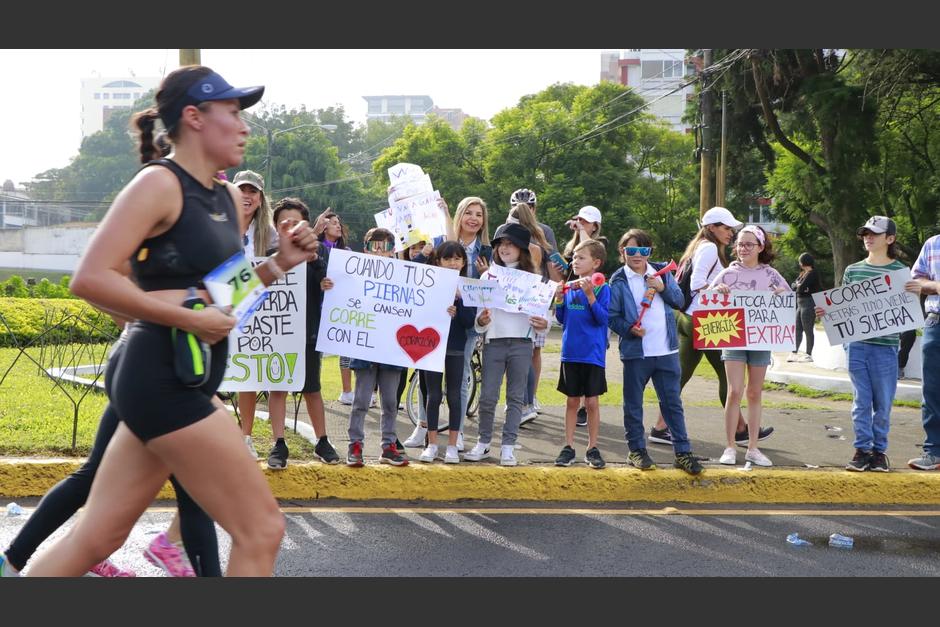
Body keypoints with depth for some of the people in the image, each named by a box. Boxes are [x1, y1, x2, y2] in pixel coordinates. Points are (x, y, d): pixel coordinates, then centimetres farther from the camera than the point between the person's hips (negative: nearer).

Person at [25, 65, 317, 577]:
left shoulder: (229, 197, 13)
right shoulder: (160, 183, -12)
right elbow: (90, 279, -19)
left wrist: (279, 263, 4)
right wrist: (187, 318, -21)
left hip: (181, 382, 9)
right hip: (162, 380, -9)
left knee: (94, 538, 14)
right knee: (261, 529, -4)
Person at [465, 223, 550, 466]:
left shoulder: (531, 278, 7)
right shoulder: (488, 276, 9)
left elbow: (540, 312, 6)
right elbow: (478, 312, 6)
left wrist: (543, 325, -15)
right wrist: (481, 322, -16)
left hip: (521, 343, 0)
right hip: (493, 342, 0)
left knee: (515, 396, 3)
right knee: (488, 396, -1)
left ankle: (508, 446, 8)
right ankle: (483, 443, 13)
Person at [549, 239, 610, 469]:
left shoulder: (602, 288, -6)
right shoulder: (569, 287, 7)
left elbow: (602, 319, -16)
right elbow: (561, 318, 12)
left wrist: (590, 295, -24)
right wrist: (559, 298, -4)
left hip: (593, 354, -4)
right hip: (571, 353, 4)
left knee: (591, 402, 2)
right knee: (572, 401, 10)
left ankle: (592, 448, 13)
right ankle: (568, 447, 16)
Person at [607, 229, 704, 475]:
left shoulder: (661, 272, 7)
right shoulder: (618, 281, -3)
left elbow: (680, 300, 7)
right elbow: (612, 317, -4)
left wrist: (663, 288, -9)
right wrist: (629, 328, -20)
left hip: (666, 349, 3)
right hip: (635, 351, -2)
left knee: (672, 402, 8)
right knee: (633, 404, 7)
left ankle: (683, 452, 14)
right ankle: (637, 450, 21)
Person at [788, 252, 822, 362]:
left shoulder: (812, 274, -12)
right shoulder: (803, 274, 16)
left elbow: (800, 288, -18)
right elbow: (793, 285, 13)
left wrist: (798, 287, 2)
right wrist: (798, 286, -6)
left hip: (809, 304, -9)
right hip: (801, 304, 9)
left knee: (808, 329, -5)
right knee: (797, 329, 11)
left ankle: (808, 355, -1)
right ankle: (794, 353, 16)